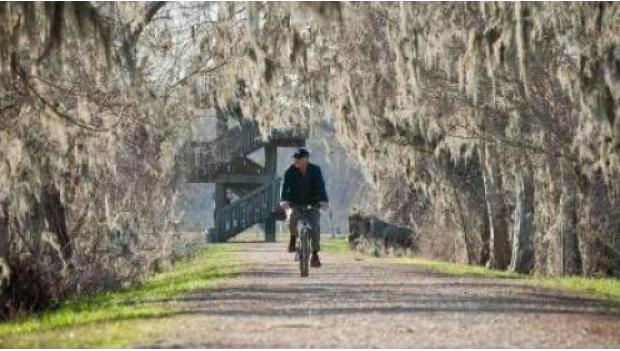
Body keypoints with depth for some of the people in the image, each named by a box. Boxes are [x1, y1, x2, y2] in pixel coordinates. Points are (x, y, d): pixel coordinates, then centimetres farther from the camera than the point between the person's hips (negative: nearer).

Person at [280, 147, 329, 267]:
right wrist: (284, 200, -37)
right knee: (293, 217, -31)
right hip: (295, 203, 0)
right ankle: (293, 238, 0)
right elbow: (286, 186, -18)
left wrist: (324, 200, -38)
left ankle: (315, 254, -7)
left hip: (312, 204, 0)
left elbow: (320, 186, -20)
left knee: (315, 227, -18)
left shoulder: (315, 170, -8)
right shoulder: (291, 171, -6)